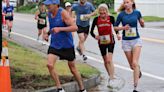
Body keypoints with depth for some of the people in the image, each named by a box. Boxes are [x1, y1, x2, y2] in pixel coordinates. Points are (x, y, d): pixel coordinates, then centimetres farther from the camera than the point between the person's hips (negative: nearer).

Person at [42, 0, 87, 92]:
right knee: (50, 65, -16)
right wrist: (47, 33, 3)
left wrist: (60, 29, -33)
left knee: (73, 68, 9)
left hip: (67, 45, -5)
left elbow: (75, 27, -25)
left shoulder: (63, 13, -18)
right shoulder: (49, 14, 2)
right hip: (54, 45, 5)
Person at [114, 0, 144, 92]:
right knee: (132, 65, 10)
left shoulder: (137, 13, -3)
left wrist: (142, 22, -14)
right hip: (126, 41, 1)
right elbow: (115, 27, 3)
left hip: (136, 40, -1)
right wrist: (123, 28, -15)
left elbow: (142, 25, 9)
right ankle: (138, 70, 47)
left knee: (135, 63, -16)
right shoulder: (121, 14, -4)